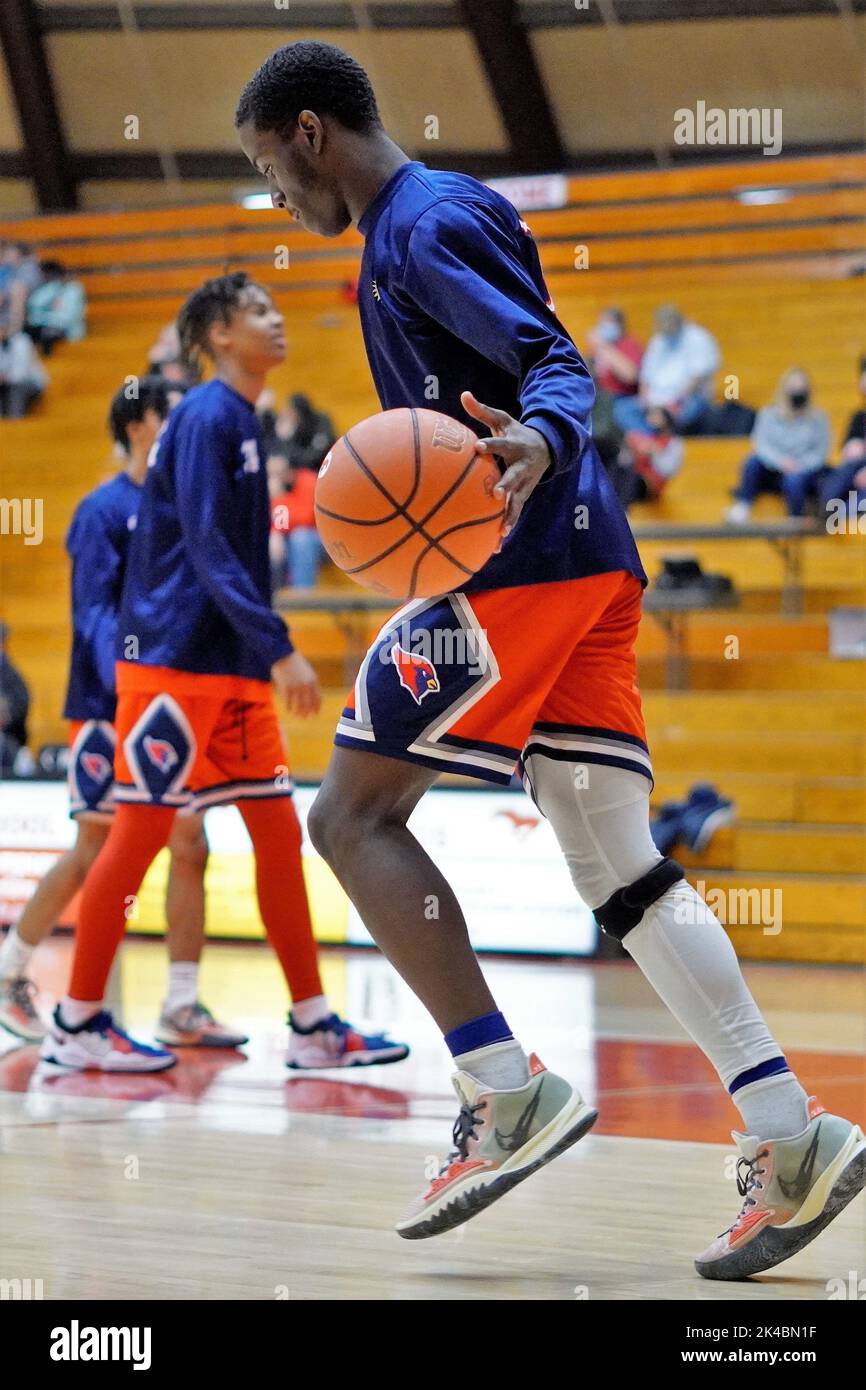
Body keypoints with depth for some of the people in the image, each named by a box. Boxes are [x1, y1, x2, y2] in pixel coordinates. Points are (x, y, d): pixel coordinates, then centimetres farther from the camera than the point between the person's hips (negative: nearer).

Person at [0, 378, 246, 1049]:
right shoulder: (105, 509, -9)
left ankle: (182, 1007, 4)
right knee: (95, 853, -1)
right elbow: (95, 614, -15)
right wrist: (127, 694, -27)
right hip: (109, 711, -6)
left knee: (190, 849, 1)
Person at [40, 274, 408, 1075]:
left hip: (229, 666, 9)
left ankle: (313, 1025, 8)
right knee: (141, 831, -4)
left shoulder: (240, 420, 16)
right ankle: (77, 1023, 4)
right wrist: (279, 648, -25)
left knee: (279, 830, 6)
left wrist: (267, 653, 21)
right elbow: (206, 548, -20)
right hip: (174, 656, -9)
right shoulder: (207, 417, -12)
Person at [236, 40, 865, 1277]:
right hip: (586, 568, 10)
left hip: (520, 565, -10)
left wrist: (539, 444, -39)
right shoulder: (413, 229, 22)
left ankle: (510, 1095, -11)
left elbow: (557, 363, -19)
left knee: (354, 815, -6)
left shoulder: (429, 225, -8)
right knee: (617, 868, 4)